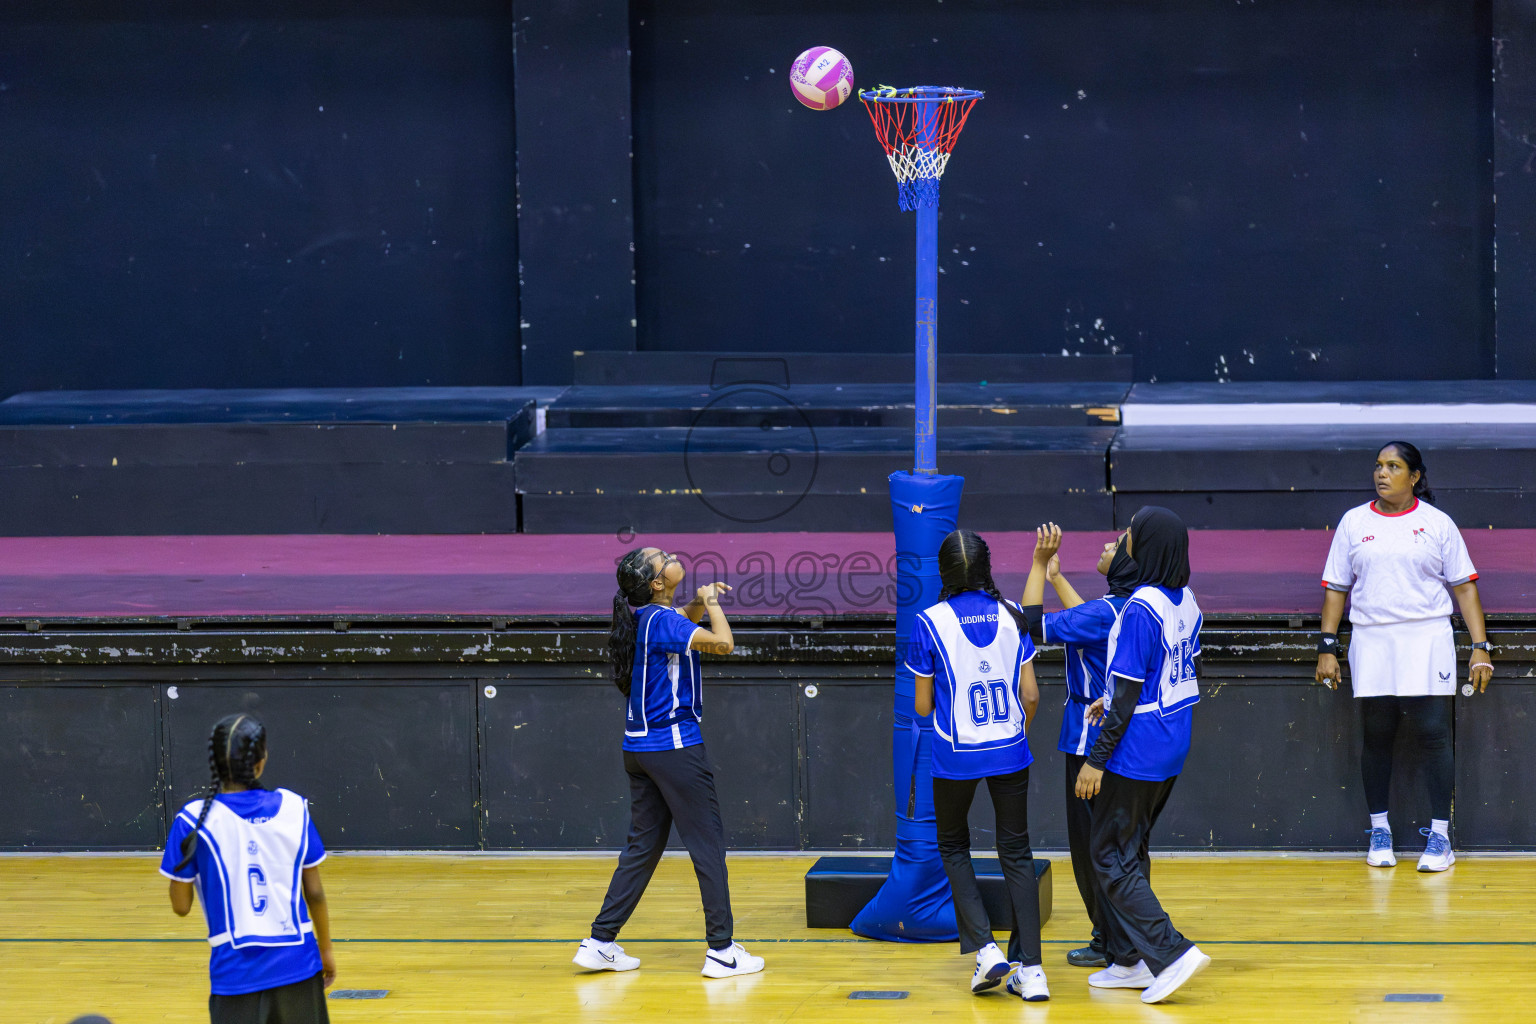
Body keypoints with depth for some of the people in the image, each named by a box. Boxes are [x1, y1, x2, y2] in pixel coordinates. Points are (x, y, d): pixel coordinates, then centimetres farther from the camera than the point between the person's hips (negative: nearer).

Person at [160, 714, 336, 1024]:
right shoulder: (293, 809, -2)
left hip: (237, 972, -2)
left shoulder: (195, 820, -9)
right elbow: (314, 893, 6)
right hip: (297, 963, 3)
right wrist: (326, 951, 19)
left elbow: (181, 905, -3)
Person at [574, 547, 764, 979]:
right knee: (708, 845, -1)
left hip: (641, 748, 9)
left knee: (643, 846, 13)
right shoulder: (660, 620, -17)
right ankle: (721, 949, 1)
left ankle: (600, 942, 10)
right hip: (674, 747, -9)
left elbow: (685, 624, 31)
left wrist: (700, 602, 10)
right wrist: (712, 602, -7)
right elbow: (723, 642, -25)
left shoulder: (644, 616, 9)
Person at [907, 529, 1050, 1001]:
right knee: (1016, 852, 10)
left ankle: (985, 946, 3)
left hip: (955, 755, -2)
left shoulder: (931, 622, -10)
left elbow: (922, 705, -3)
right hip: (1009, 752, 2)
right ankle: (1029, 967, 2)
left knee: (954, 846, 19)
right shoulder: (1011, 616, -2)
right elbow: (1031, 695, 1)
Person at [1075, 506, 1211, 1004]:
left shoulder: (1141, 610, -21)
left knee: (1110, 855, 0)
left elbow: (1127, 696, -21)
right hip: (1172, 748, 9)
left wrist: (1096, 759, -16)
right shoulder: (1186, 602, 5)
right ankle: (1128, 959, 22)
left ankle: (1171, 952, -10)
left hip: (1136, 752, -9)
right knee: (1131, 849, 18)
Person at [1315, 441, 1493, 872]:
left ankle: (1440, 835, 0)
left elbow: (1464, 587, 5)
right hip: (1370, 641, 2)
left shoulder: (1438, 524, 4)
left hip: (1427, 641, -2)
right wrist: (1326, 647, 5)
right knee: (1376, 737, 3)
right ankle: (1379, 831, 14)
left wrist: (1481, 648, -2)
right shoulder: (1353, 523, 9)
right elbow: (1336, 589, 12)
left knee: (1433, 735, -6)